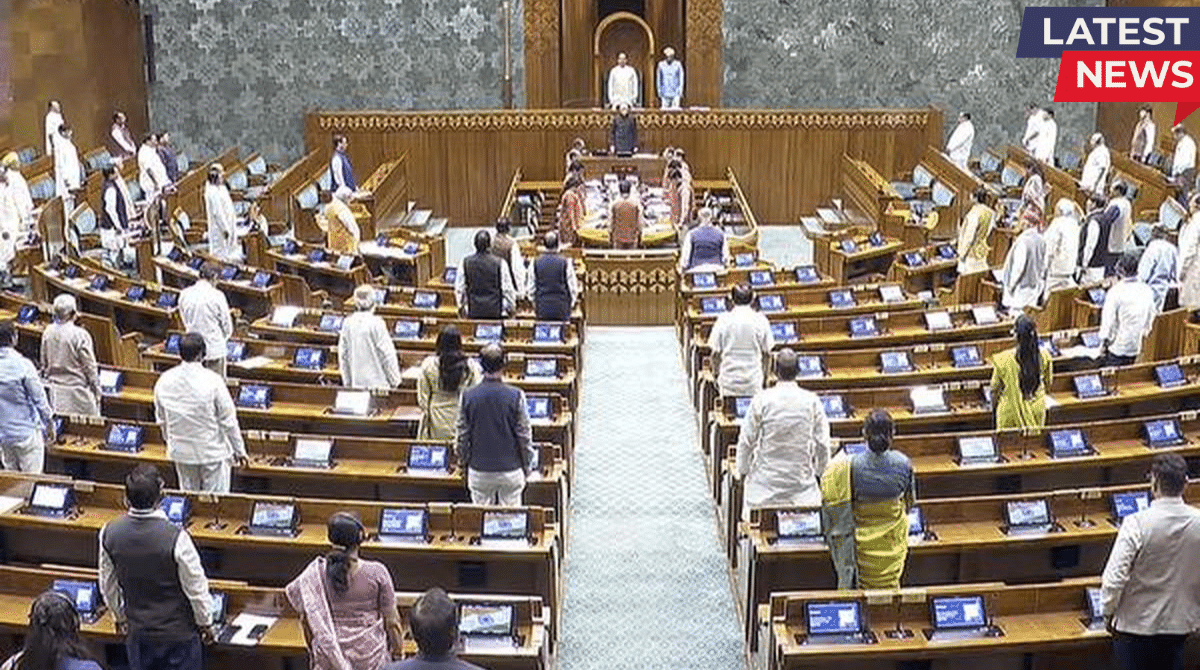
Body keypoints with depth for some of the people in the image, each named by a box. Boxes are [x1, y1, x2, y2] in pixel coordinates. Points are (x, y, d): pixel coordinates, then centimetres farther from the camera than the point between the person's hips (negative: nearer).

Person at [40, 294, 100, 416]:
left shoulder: (47, 333, 0)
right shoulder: (80, 335, -18)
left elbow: (44, 364, 9)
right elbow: (89, 366, -13)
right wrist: (96, 389, -3)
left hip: (55, 390, 6)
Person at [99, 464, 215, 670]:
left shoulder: (109, 533, -12)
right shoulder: (175, 538, -27)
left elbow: (108, 585, 3)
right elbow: (195, 587, -15)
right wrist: (205, 622, 2)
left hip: (137, 631, 4)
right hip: (178, 632, -4)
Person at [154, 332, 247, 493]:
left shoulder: (164, 381, -7)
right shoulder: (212, 381, -21)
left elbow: (161, 420, 6)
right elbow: (228, 421, -15)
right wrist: (239, 450, -3)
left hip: (180, 451, 4)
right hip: (212, 451, -4)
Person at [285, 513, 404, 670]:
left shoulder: (314, 574, -12)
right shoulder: (377, 573, -16)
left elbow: (306, 619, 0)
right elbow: (391, 619, -7)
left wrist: (312, 647, 17)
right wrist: (397, 648, 8)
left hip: (329, 655, 2)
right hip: (370, 650, -2)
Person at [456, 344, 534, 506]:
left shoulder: (468, 396, -8)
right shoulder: (516, 396, -13)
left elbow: (462, 435, 0)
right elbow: (524, 435, -6)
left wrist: (463, 461, 16)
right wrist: (527, 465, 8)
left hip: (479, 470, 1)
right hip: (511, 469, -1)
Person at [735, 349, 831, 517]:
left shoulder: (762, 399, -9)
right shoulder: (812, 401, -5)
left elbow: (746, 440, -2)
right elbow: (822, 443, 1)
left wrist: (743, 470, 12)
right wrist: (819, 471, 16)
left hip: (766, 481, -1)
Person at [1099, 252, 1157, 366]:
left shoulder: (1116, 292, -17)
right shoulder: (1147, 291, 1)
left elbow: (1108, 320, -13)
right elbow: (1150, 319, 10)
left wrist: (1103, 343, -1)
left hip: (1117, 348, -5)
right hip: (1136, 348, 6)